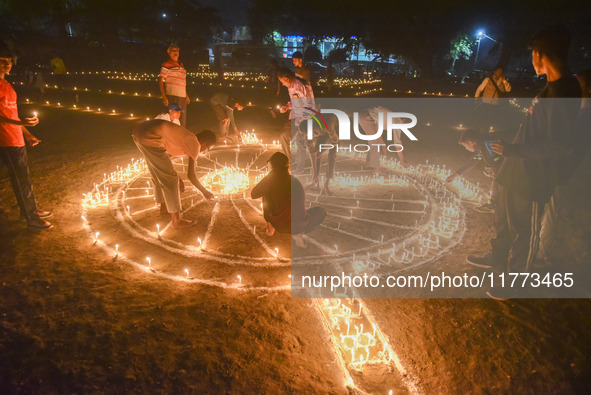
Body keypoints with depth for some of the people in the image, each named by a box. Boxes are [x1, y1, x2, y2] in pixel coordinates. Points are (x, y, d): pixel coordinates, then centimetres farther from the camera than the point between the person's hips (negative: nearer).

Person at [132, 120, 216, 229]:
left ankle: (164, 207, 46)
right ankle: (177, 220, 14)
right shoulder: (195, 145, 0)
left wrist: (177, 178, 36)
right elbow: (191, 175, 0)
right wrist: (204, 191, 14)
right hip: (150, 138, -10)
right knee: (170, 179, 3)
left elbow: (164, 157, 32)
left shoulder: (185, 139, 24)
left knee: (157, 174, 27)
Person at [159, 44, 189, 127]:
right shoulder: (166, 65, -3)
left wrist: (186, 95, 20)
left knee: (183, 120, 10)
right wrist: (164, 97, -17)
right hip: (172, 96, -7)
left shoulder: (181, 65, 17)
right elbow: (160, 81, -7)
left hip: (182, 96, 7)